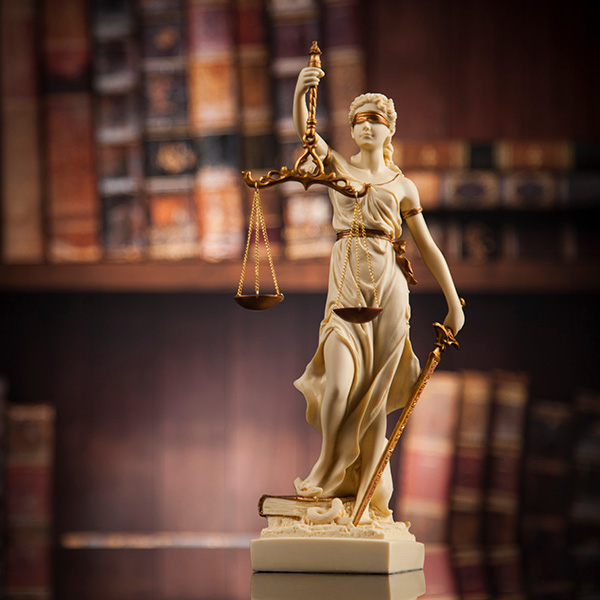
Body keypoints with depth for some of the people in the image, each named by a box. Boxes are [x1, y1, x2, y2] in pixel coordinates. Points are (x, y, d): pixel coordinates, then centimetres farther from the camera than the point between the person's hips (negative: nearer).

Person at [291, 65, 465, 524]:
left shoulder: (402, 185, 14)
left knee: (375, 393, 0)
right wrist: (300, 92, -26)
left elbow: (428, 248, 16)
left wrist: (454, 304, 13)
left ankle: (367, 494, 8)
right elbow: (303, 129, -6)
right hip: (346, 283, -1)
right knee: (340, 385, -17)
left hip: (389, 284, 1)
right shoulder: (337, 167, 12)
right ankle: (328, 466, 9)